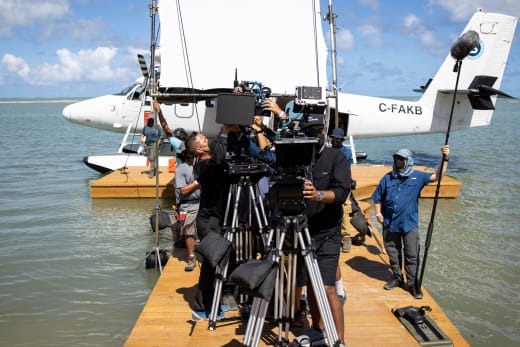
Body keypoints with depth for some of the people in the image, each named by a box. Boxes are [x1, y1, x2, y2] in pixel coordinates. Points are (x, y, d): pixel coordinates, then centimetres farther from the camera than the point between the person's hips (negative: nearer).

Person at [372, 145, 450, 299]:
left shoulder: (417, 177, -2)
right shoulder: (387, 178, 0)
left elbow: (437, 176, -8)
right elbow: (378, 198, 7)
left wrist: (445, 159, -19)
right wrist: (378, 213, -5)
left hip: (410, 224, -2)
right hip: (390, 224, 2)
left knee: (412, 256, 2)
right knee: (393, 254, 15)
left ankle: (412, 283, 15)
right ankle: (397, 278, 33)